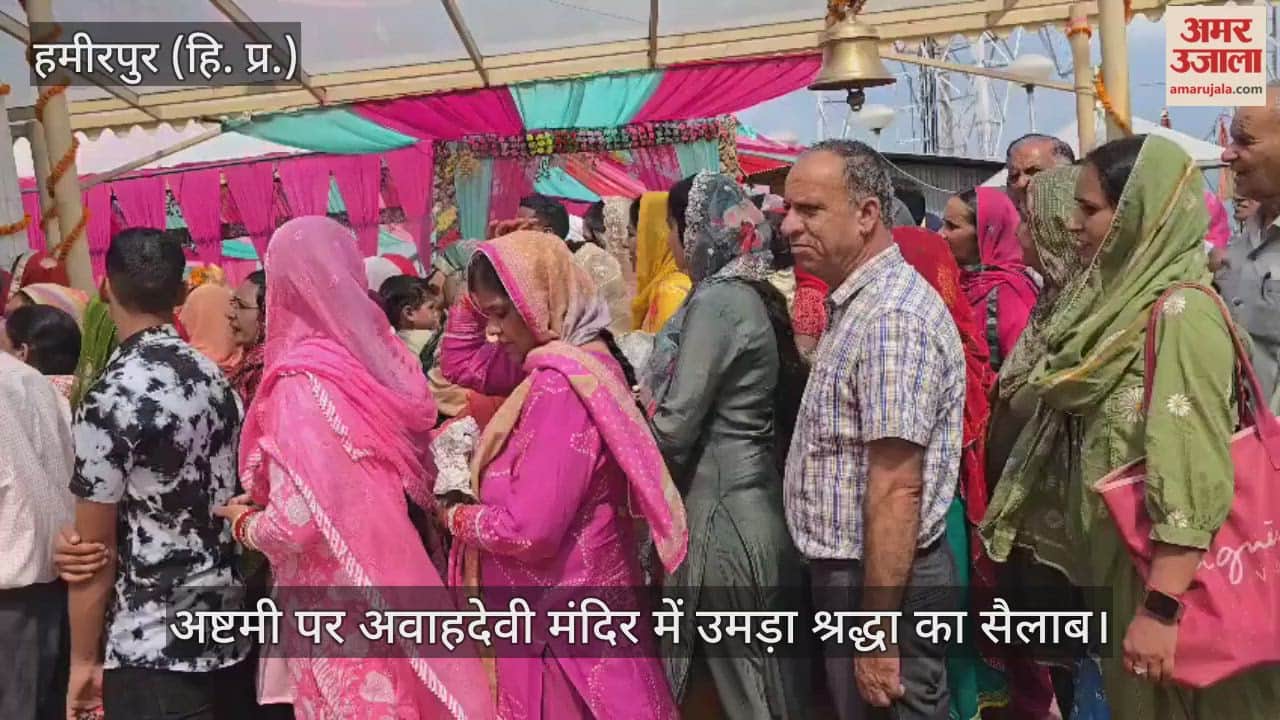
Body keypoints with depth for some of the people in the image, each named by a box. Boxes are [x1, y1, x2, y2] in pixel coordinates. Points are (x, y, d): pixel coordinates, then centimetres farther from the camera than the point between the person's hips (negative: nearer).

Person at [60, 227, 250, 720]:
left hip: (151, 645, -7)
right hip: (224, 625, 7)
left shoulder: (110, 400, -18)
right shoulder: (213, 376, 3)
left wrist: (83, 660, -2)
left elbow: (97, 549, -12)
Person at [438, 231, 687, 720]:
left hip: (564, 606, -9)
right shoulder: (557, 362, 3)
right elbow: (462, 361, 17)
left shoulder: (560, 386, -26)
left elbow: (530, 528, -29)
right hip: (557, 597, 9)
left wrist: (456, 517, -11)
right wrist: (480, 295, 2)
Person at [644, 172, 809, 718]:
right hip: (758, 502, 9)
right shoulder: (751, 295, 11)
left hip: (724, 510, -9)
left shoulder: (716, 301, -16)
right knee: (770, 672, 16)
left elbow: (674, 427, -17)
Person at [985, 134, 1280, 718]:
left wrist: (1160, 608, -28)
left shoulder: (1180, 313, -19)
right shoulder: (1123, 297, 8)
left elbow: (1193, 474, -25)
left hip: (1162, 567, -8)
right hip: (1117, 556, 8)